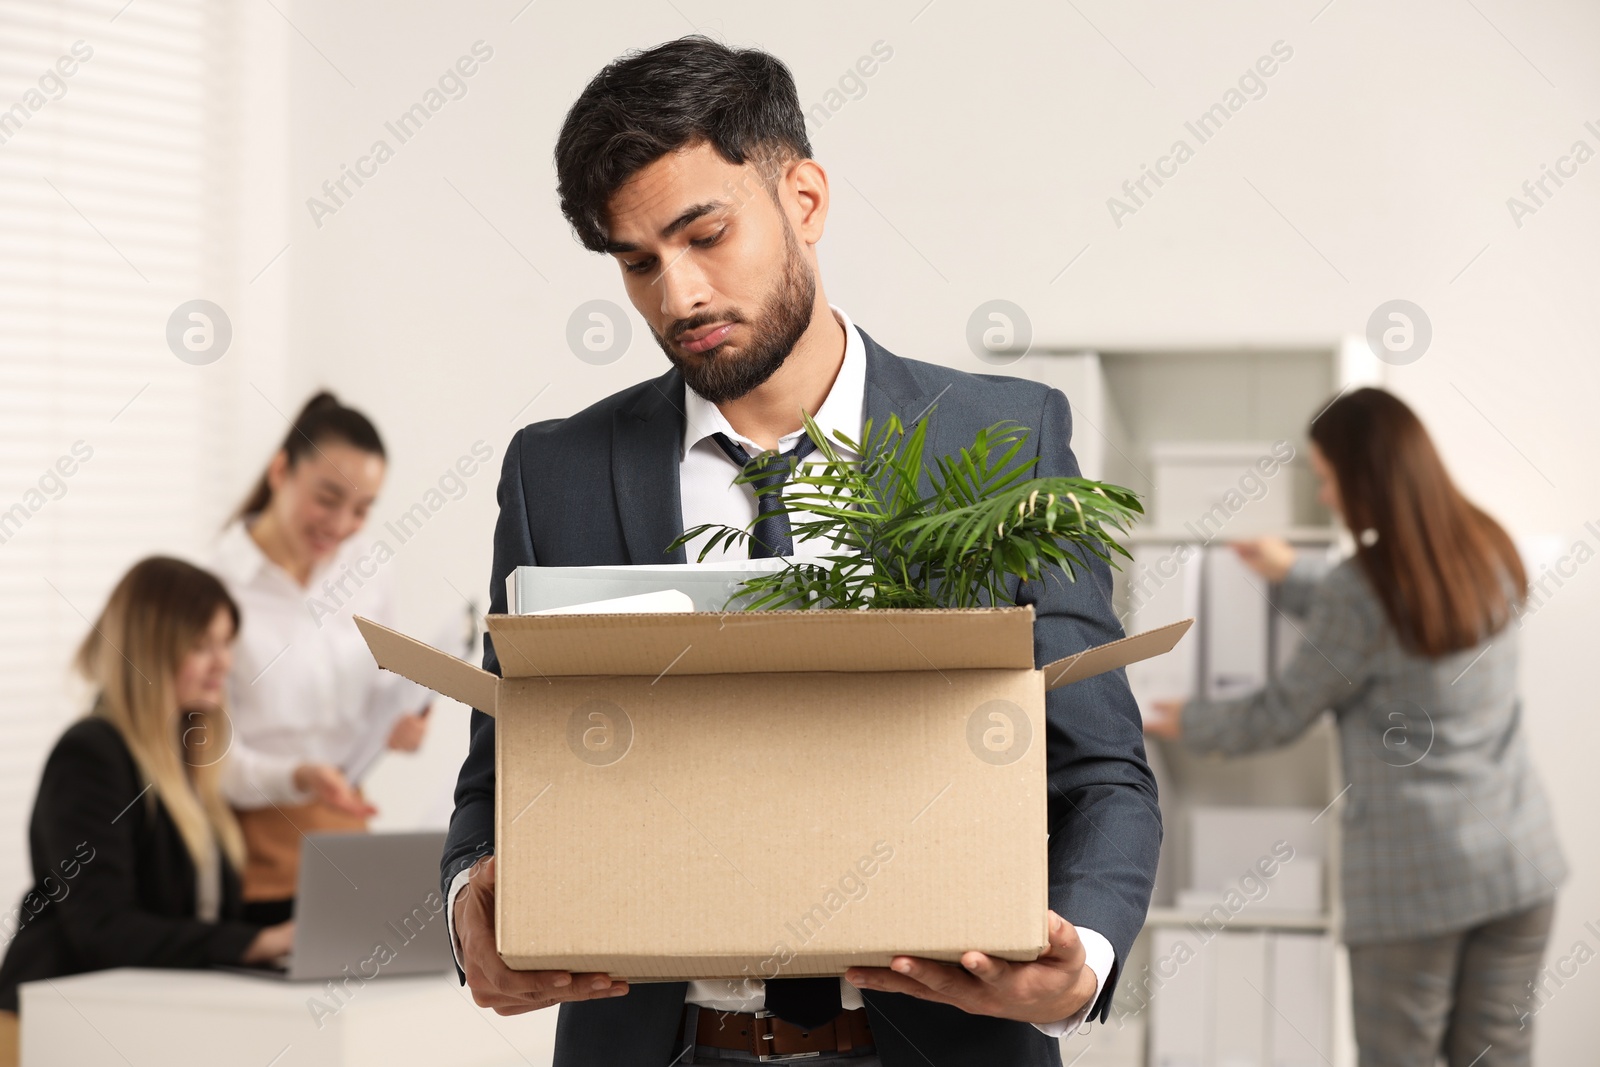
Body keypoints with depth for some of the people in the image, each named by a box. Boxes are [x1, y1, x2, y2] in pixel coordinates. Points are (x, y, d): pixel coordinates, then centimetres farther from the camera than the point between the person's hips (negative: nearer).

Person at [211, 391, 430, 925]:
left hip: (342, 831, 5)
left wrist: (402, 721, -7)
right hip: (251, 849, -5)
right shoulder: (218, 583, -13)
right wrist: (297, 778, -29)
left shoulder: (364, 570, 5)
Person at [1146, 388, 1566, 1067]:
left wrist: (1189, 725, 15)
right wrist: (1294, 577, 29)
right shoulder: (1488, 554, 4)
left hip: (1415, 879, -6)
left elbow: (1281, 716, -2)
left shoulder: (1361, 594, -15)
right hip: (1520, 863, 6)